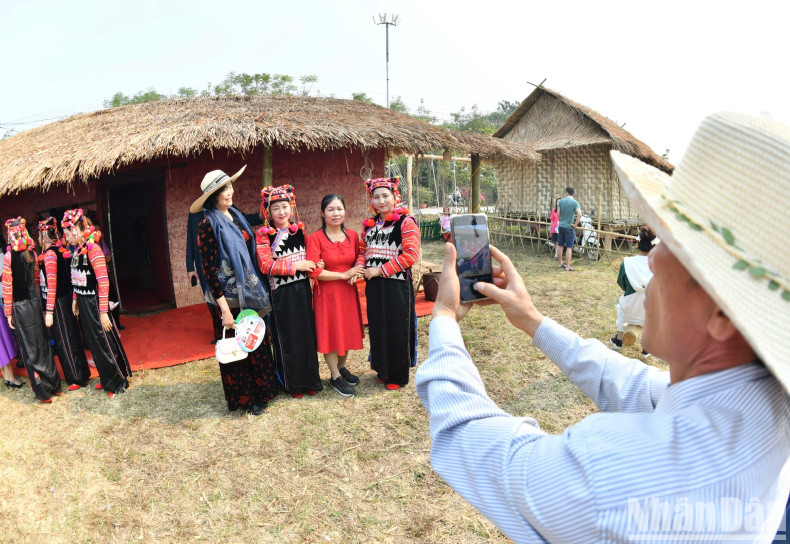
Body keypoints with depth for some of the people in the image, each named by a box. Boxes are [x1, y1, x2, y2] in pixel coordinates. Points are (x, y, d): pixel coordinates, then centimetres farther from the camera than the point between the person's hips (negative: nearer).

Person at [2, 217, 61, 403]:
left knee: (30, 348, 3)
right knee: (43, 344, 14)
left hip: (20, 306, -5)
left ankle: (43, 391, 10)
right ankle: (54, 385, 22)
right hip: (35, 303, 5)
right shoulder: (32, 253, 3)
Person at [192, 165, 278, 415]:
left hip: (251, 291, 7)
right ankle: (244, 398, 24)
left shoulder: (236, 216, 9)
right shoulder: (208, 225, -14)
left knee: (259, 341, 15)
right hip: (231, 296, -7)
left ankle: (262, 390, 32)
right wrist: (224, 308, -20)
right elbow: (209, 270, -16)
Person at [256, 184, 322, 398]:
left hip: (302, 290, 4)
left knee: (307, 334, 9)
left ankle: (309, 380, 24)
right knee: (288, 339, 5)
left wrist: (313, 265, -2)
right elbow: (266, 265, -16)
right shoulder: (264, 235, -6)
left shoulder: (299, 230, 8)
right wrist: (295, 266, -17)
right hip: (281, 294, -4)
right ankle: (292, 383, 20)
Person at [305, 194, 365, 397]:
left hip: (348, 292, 5)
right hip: (327, 293, -4)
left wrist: (357, 271, -8)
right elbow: (314, 272, -18)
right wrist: (344, 275, -17)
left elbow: (360, 258, 16)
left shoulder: (353, 236, 2)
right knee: (330, 332, 6)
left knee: (347, 331, 14)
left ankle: (342, 367, 36)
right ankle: (335, 377, 21)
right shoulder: (315, 238, -12)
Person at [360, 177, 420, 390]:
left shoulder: (406, 222, -9)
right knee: (377, 328, 13)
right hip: (374, 285, 6)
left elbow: (411, 254, -18)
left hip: (397, 285, -6)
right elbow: (364, 250, 20)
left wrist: (381, 270, -17)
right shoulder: (370, 224, 11)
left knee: (397, 330, 3)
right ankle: (382, 370, 31)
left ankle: (398, 376, 20)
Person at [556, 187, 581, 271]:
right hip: (569, 227, -4)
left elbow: (558, 214, 3)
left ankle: (560, 263, 25)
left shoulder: (561, 201, 0)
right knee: (569, 247, 0)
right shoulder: (575, 203, -10)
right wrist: (575, 225, -12)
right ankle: (568, 267, 1)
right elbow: (579, 215, -23)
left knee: (560, 246, 14)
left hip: (560, 226, 4)